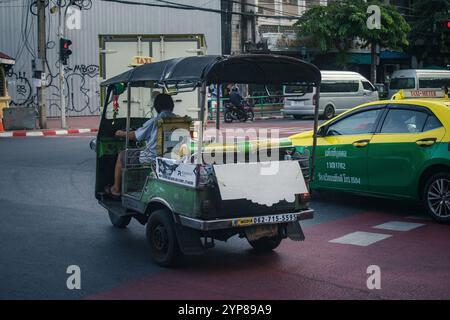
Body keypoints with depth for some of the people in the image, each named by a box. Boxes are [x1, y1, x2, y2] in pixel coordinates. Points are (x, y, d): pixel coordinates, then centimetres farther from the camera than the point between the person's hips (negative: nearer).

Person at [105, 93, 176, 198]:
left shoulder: (154, 121, -15)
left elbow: (135, 136, -3)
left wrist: (122, 133, 18)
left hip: (152, 158, -6)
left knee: (121, 156, 18)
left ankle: (115, 189, 29)